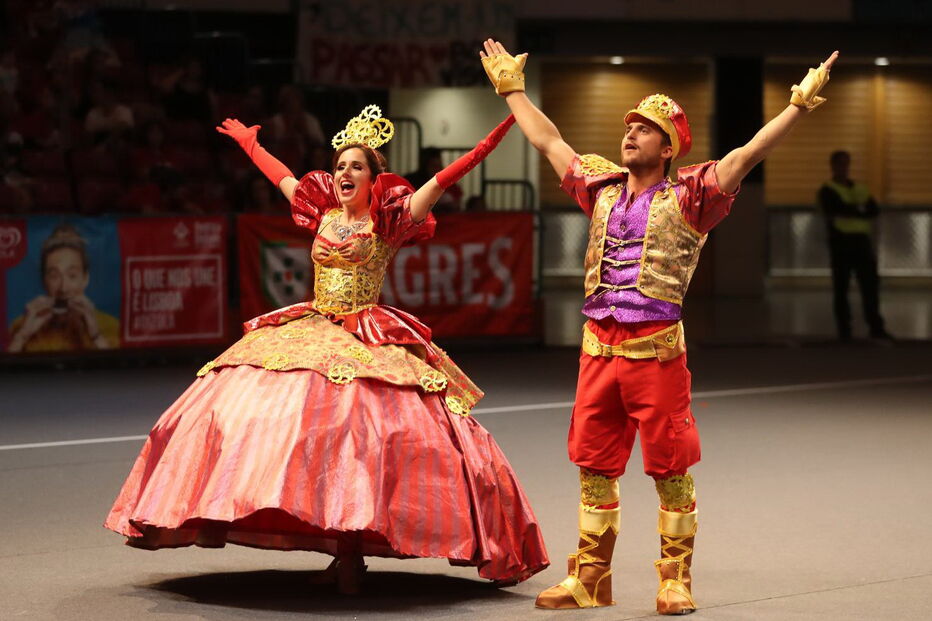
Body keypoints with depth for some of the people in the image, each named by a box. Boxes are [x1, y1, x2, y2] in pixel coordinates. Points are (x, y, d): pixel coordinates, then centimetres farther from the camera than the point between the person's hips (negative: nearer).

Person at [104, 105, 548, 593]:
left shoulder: (389, 219, 1)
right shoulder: (323, 212, 14)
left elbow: (444, 179, -8)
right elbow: (280, 175, 29)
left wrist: (495, 137, -16)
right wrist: (248, 143, 41)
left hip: (369, 341, -5)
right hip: (311, 330, 5)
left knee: (355, 425, -24)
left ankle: (351, 551, -17)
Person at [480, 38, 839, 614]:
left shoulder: (687, 198, -1)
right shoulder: (604, 189, 14)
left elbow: (746, 155, -10)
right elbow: (550, 142, 25)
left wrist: (800, 105, -19)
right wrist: (512, 89, 31)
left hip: (657, 349, -5)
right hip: (598, 346, 5)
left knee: (671, 467, -1)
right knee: (593, 464, 9)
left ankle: (677, 581, 8)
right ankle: (590, 579, 19)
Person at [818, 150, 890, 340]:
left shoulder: (860, 188, 19)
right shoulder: (828, 191, 3)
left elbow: (873, 210, 5)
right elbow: (838, 209, -15)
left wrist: (850, 211, -9)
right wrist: (860, 212, -6)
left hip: (862, 240, 4)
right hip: (840, 241, -4)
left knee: (870, 284, -2)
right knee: (841, 287, -1)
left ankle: (876, 327, -2)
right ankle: (844, 330, 2)